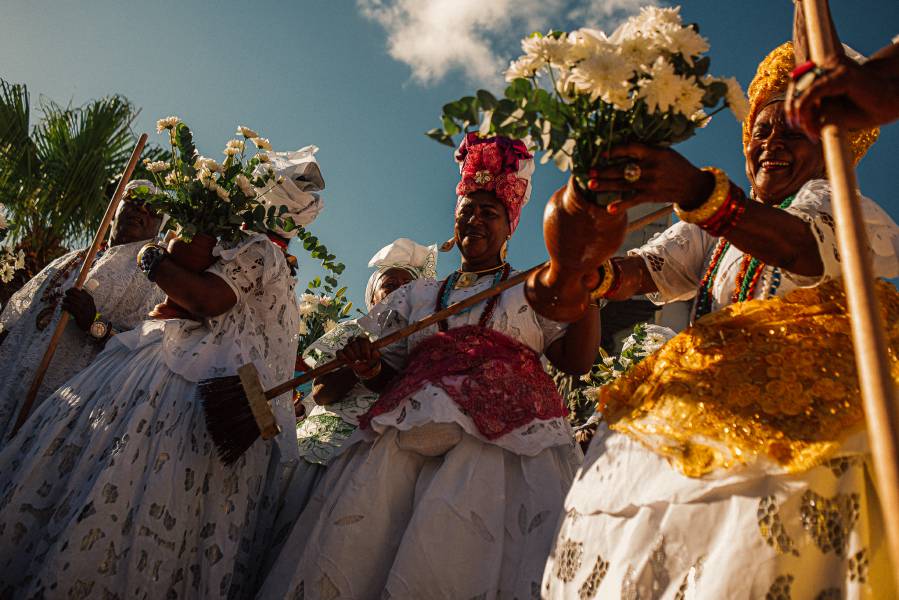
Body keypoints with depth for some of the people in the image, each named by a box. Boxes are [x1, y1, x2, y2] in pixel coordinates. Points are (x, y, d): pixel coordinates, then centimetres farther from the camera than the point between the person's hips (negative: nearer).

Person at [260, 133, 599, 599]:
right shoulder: (417, 296, 26)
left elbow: (577, 360, 6)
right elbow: (391, 378, 22)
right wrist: (370, 371, 0)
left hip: (504, 434, -2)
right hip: (409, 428, 3)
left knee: (453, 554, -24)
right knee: (357, 542, -19)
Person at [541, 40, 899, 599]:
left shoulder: (839, 200, 10)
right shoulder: (718, 226, 24)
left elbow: (806, 247, -16)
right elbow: (652, 267, 6)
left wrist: (700, 191, -34)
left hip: (807, 390, -4)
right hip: (715, 395, 4)